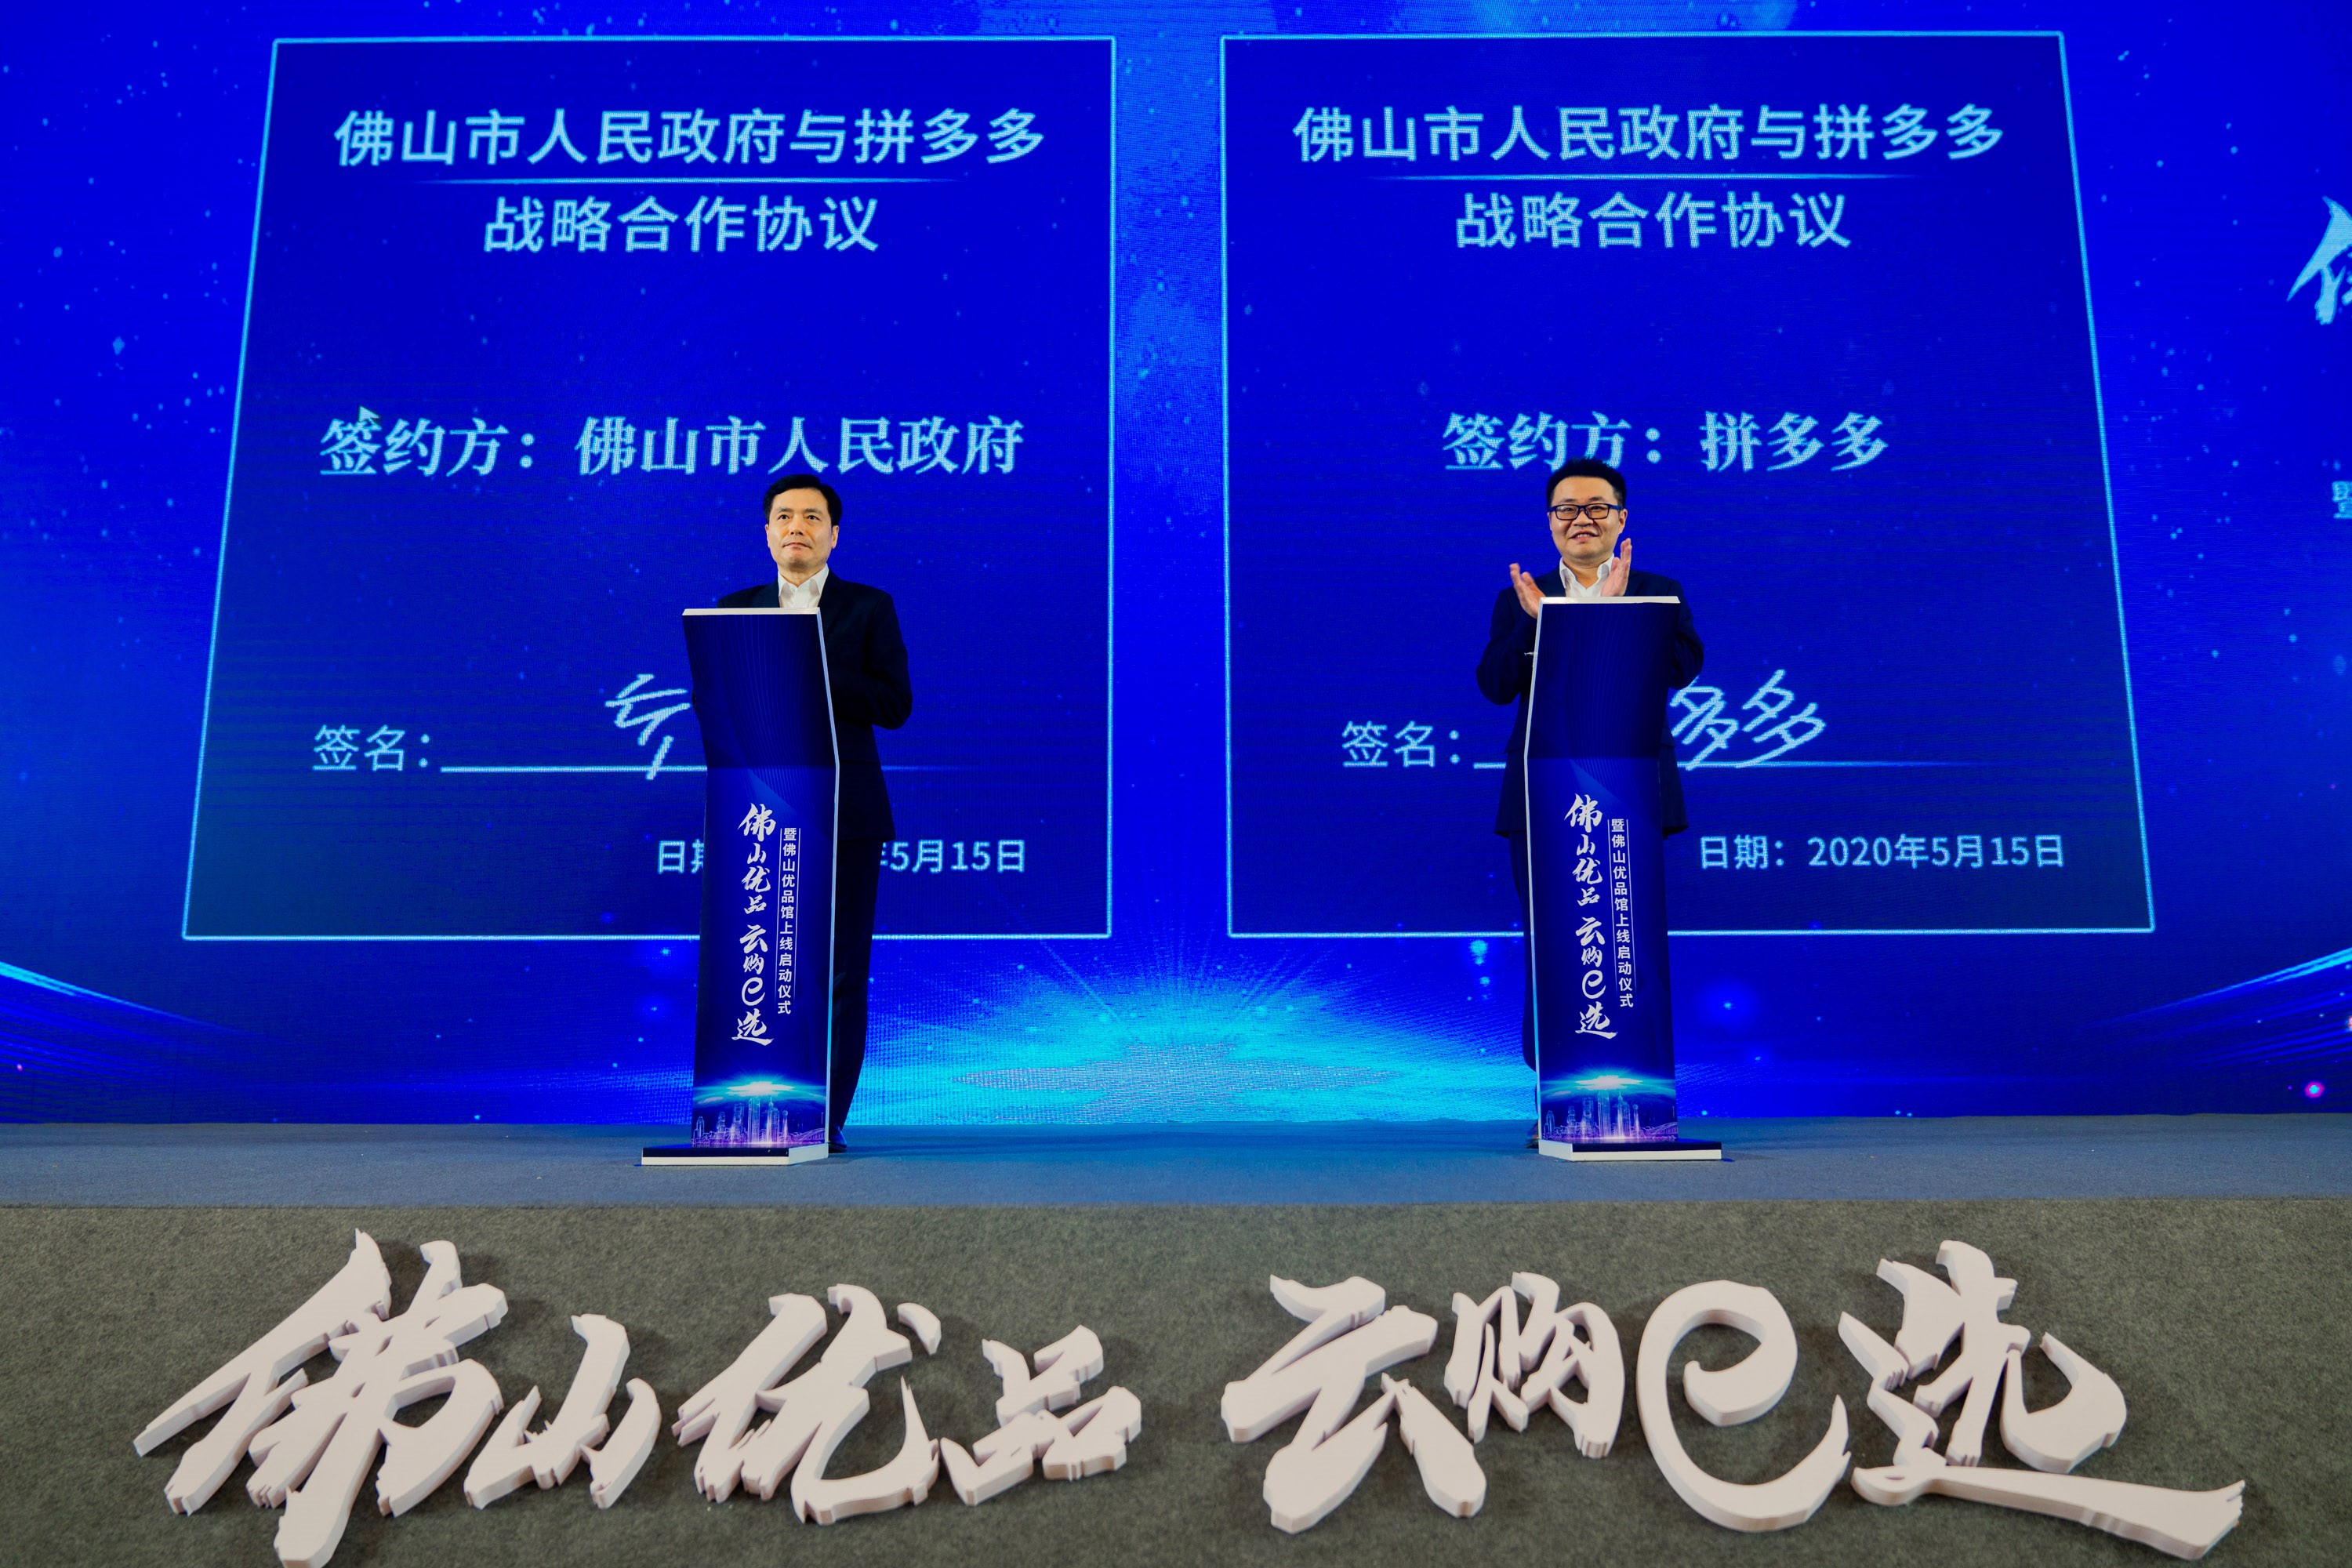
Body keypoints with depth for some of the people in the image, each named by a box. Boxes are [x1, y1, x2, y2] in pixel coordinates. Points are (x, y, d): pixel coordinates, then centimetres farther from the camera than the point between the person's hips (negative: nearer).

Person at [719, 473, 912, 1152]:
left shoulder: (869, 607, 8)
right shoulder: (736, 610, 15)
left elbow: (895, 705, -2)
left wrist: (813, 669, -12)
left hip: (844, 813, -2)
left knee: (840, 971, -2)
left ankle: (826, 1119, 3)